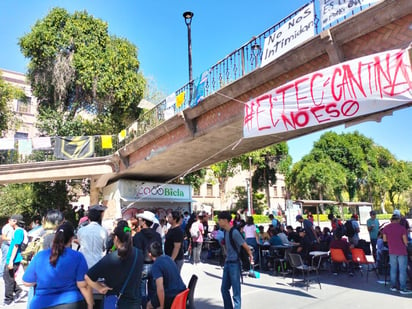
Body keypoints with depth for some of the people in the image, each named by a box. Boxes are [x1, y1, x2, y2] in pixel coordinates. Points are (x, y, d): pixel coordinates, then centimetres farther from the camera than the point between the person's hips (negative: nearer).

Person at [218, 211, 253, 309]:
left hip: (234, 264, -8)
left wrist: (251, 257, -6)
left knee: (236, 291, 1)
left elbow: (245, 246, -16)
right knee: (224, 289, 14)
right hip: (227, 263, 9)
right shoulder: (225, 231, 7)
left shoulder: (234, 232, -19)